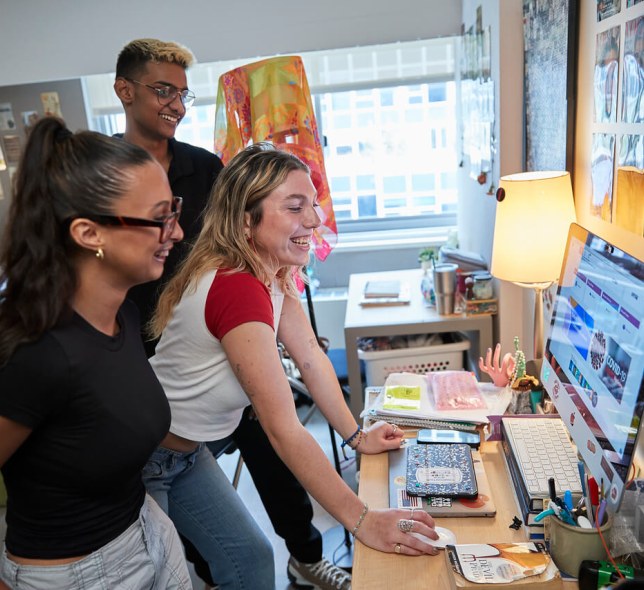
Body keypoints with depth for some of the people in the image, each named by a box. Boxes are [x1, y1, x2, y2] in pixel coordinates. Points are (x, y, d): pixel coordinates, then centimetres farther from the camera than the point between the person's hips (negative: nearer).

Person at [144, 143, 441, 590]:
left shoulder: (273, 272, -6)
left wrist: (356, 435, 0)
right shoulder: (237, 288, -34)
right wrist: (361, 520, -31)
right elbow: (283, 430, -35)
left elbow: (311, 357, 0)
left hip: (189, 452, 8)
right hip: (143, 460, -8)